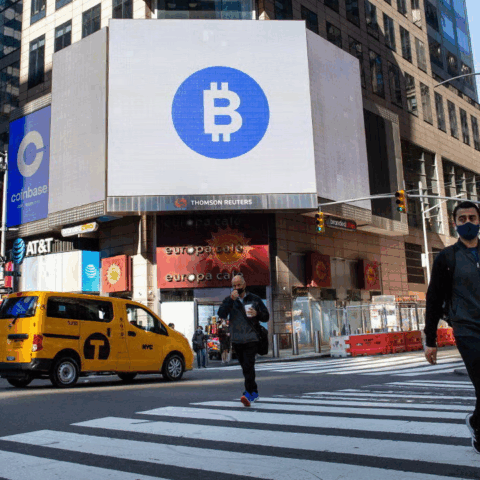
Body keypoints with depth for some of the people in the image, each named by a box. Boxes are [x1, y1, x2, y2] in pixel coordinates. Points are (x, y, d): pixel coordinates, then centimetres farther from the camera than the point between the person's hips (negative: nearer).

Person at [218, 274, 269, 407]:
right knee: (245, 367, 10)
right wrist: (231, 300, -17)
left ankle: (249, 393, -19)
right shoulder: (229, 300, 9)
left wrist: (257, 314, -12)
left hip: (251, 338, -3)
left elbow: (266, 316, 9)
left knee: (248, 366, -17)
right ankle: (254, 392, 23)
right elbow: (221, 314, -8)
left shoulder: (254, 299, 7)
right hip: (236, 340, 3)